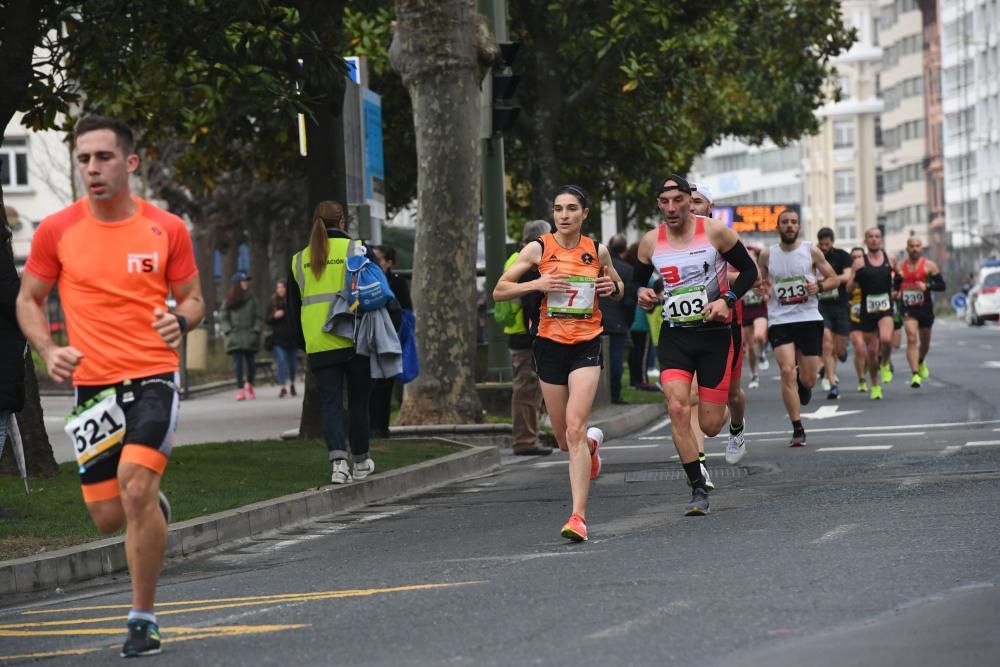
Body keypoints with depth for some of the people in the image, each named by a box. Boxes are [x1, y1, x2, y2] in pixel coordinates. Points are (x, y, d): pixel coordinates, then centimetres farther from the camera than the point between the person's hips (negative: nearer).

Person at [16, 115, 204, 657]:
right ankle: (154, 509, 44)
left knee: (136, 489, -20)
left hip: (153, 377, -2)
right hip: (92, 385, 2)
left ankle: (143, 619, -7)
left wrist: (180, 320, -13)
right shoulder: (56, 231, -1)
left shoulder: (167, 229, -1)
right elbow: (29, 299, 9)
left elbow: (192, 297, 11)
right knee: (109, 517, 4)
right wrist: (48, 350, -9)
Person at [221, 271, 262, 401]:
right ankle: (240, 389, -5)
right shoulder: (229, 300, 5)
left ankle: (249, 384, 26)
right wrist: (228, 331, -6)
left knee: (251, 362, 3)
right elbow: (224, 317, 6)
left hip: (250, 336, 1)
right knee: (238, 363, -6)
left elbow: (257, 317, 8)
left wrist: (256, 330, -4)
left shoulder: (251, 298, 7)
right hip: (234, 337, -1)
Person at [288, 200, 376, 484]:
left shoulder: (300, 260, 10)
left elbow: (294, 308, 15)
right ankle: (361, 462, 21)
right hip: (356, 342, -1)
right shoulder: (358, 251, 0)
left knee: (330, 402, 1)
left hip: (318, 345, 2)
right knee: (358, 401, 11)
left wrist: (302, 343, 24)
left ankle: (338, 460, -17)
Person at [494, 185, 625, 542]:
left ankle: (578, 515, -19)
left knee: (575, 429, -17)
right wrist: (537, 284, -16)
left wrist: (613, 287, -4)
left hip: (587, 346, -1)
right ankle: (593, 442, 50)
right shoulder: (538, 249, -1)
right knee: (565, 439, 11)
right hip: (550, 345, 1)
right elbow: (499, 290, -1)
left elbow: (619, 290, 20)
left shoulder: (598, 251, 3)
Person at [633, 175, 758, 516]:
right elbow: (638, 279, 17)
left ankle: (730, 415, 40)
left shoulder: (715, 231, -8)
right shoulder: (650, 242, 1)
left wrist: (727, 300, -14)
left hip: (714, 334, -2)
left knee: (710, 426, -1)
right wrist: (643, 293, -6)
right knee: (677, 408, -19)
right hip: (675, 335, 2)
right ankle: (698, 489, -9)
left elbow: (749, 270, 1)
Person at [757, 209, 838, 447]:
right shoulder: (767, 255, 4)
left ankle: (803, 383, 44)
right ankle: (797, 429, -11)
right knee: (787, 371, -16)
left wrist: (819, 286, -14)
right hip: (780, 320, 0)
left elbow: (834, 279, 7)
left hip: (809, 318, 0)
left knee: (808, 379, 3)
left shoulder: (811, 252, 2)